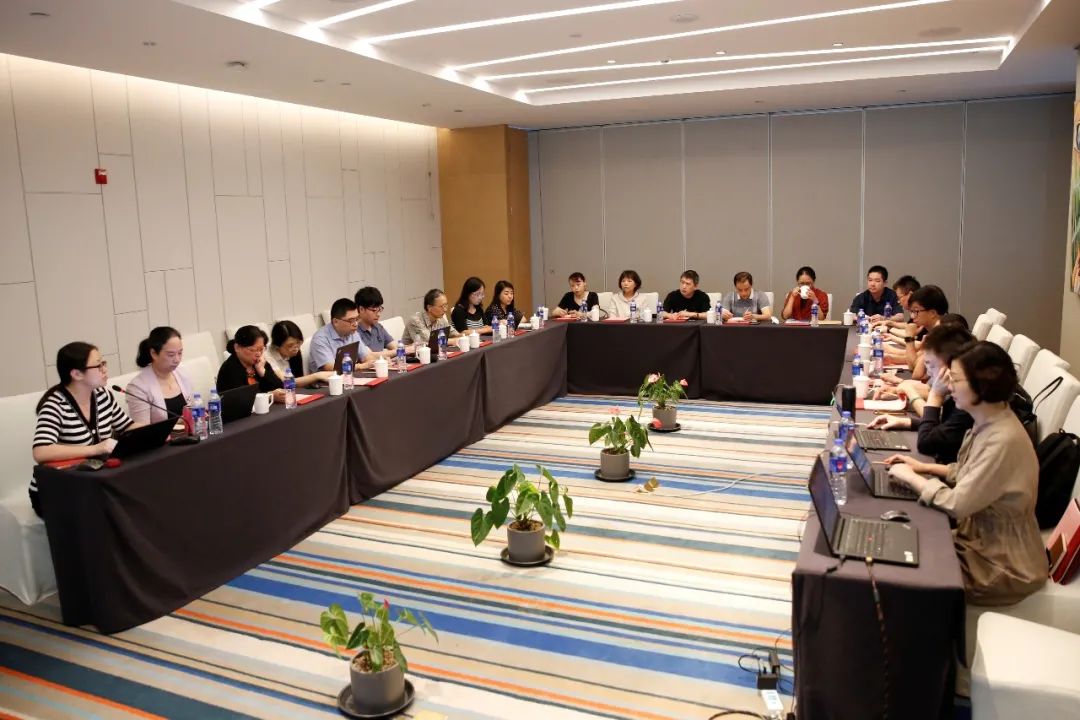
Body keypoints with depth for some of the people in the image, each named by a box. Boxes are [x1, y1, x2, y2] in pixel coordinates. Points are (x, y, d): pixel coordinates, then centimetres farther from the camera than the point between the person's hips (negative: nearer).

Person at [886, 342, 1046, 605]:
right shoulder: (988, 424, -1)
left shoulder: (1004, 441, -30)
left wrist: (910, 477, -16)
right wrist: (924, 467, 1)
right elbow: (969, 473, 13)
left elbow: (957, 504, -28)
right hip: (981, 539, 8)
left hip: (1003, 565, -8)